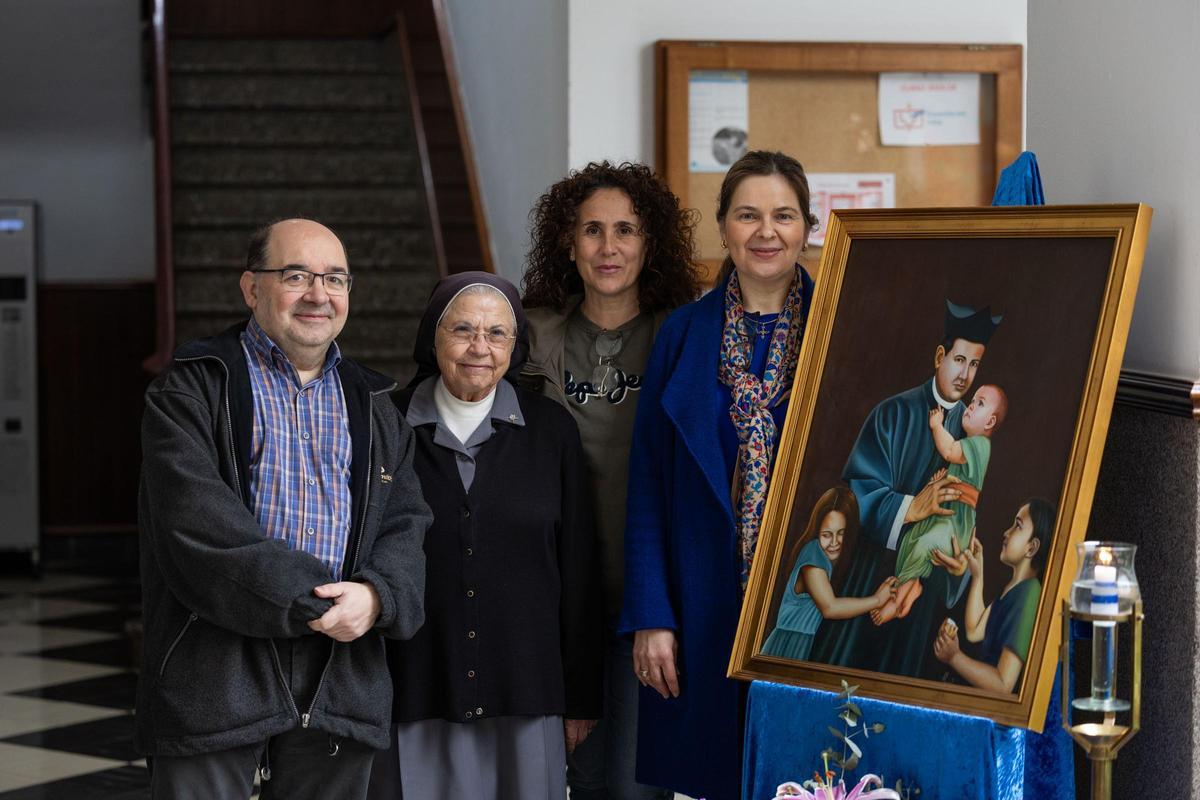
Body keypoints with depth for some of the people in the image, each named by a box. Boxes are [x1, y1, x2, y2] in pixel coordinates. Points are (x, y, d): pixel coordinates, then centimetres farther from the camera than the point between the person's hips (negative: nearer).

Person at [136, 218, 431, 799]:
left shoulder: (372, 406, 18)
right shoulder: (192, 389, 0)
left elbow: (406, 528, 9)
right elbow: (199, 526, -13)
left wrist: (377, 595, -14)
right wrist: (316, 604, -17)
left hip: (340, 684, 5)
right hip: (214, 676, -4)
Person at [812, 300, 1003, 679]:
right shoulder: (895, 414, -5)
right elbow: (856, 489, -11)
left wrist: (964, 561, -15)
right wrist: (911, 508, -24)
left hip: (928, 580, 2)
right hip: (875, 571, -2)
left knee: (902, 668, 10)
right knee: (847, 661, 3)